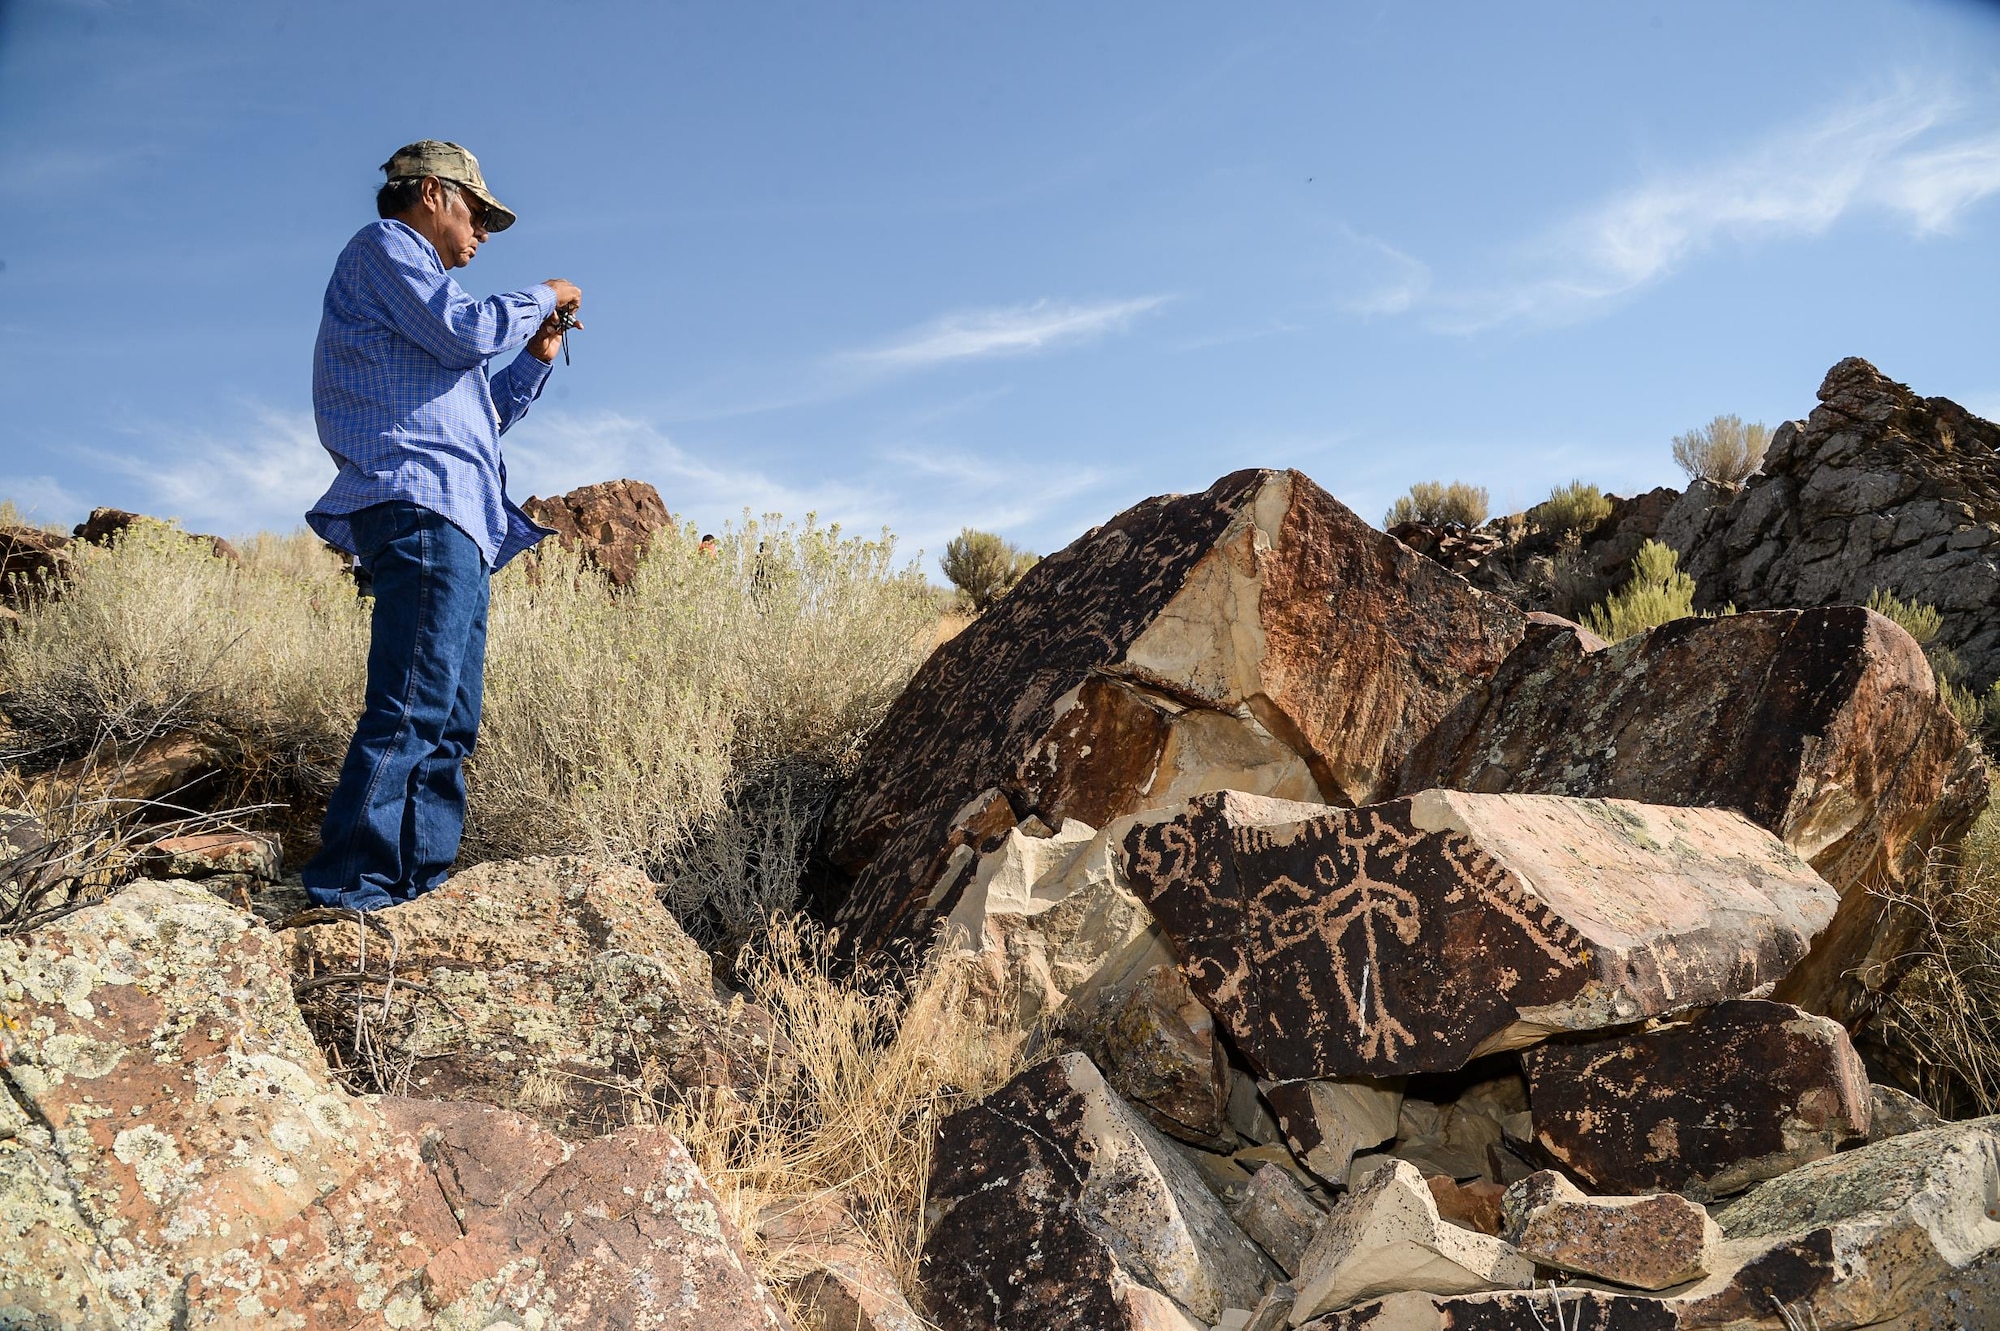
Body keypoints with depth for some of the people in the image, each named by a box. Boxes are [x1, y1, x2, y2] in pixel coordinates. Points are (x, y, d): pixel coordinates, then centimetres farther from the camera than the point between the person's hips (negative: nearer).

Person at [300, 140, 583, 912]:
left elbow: (477, 412, 34)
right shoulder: (382, 246, 6)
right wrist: (539, 297, 5)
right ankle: (347, 888, -18)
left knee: (450, 724, 5)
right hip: (418, 506, -10)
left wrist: (537, 356, 25)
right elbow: (464, 330, -10)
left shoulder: (414, 280, 34)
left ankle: (419, 885, 7)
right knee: (411, 709, -18)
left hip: (456, 527, 10)